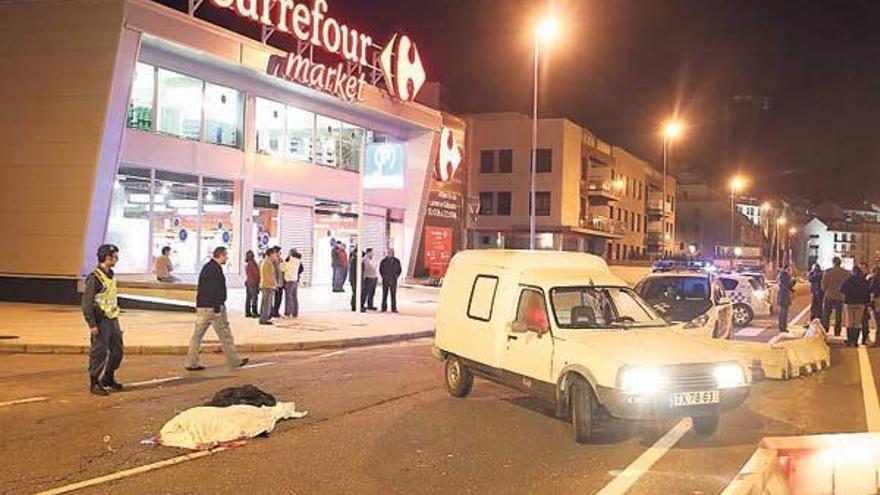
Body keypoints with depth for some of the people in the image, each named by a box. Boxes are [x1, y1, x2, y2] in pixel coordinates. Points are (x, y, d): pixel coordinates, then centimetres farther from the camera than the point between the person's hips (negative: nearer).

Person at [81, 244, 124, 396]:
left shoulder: (110, 275, 12)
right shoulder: (95, 277, -15)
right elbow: (87, 302, -17)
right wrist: (92, 324, -19)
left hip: (112, 319, 9)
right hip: (101, 321, -9)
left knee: (117, 349, 15)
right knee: (99, 353, 0)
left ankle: (108, 378, 31)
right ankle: (95, 384, 11)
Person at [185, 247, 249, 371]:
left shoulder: (207, 267, 17)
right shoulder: (215, 269, -15)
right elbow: (215, 291, -22)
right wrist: (217, 308, -22)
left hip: (202, 307, 10)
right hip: (212, 307, -10)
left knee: (198, 334, 7)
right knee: (225, 335, 1)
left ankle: (191, 363, 7)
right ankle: (234, 361, 9)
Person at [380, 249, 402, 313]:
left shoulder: (396, 261, 1)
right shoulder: (383, 261, 0)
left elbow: (399, 270, 10)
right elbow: (380, 269, 11)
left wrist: (396, 276, 1)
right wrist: (383, 276, 2)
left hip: (393, 280, 0)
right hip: (385, 280, 0)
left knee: (393, 294, 1)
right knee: (384, 294, 1)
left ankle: (394, 308, 5)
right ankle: (384, 308, 7)